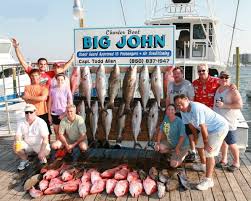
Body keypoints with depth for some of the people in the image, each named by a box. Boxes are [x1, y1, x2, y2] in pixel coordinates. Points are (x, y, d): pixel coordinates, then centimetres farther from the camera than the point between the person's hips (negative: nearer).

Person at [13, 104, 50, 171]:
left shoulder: (41, 122, -18)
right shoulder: (22, 123, -3)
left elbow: (45, 138, -23)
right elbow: (18, 136, -7)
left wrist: (41, 152, -34)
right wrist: (17, 142, -33)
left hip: (39, 145, -4)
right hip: (27, 145, 4)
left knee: (46, 151, -32)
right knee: (16, 147, -21)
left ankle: (42, 158, 5)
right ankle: (24, 160, 6)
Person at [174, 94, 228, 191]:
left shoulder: (196, 108, -34)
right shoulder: (183, 111, -7)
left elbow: (203, 128, -28)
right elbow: (191, 124, 7)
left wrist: (206, 143, -19)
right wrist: (196, 137, 16)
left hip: (219, 128, -9)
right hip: (208, 128, 9)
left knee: (209, 153, -13)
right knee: (199, 146, 21)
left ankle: (208, 180, -5)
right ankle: (203, 165, 45)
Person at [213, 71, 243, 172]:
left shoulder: (232, 91, -13)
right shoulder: (218, 89, 9)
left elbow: (239, 105, -21)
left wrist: (224, 105, -24)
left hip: (229, 123, -7)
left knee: (231, 144, 2)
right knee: (222, 141, 16)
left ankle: (236, 162, 20)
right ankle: (224, 160, 31)